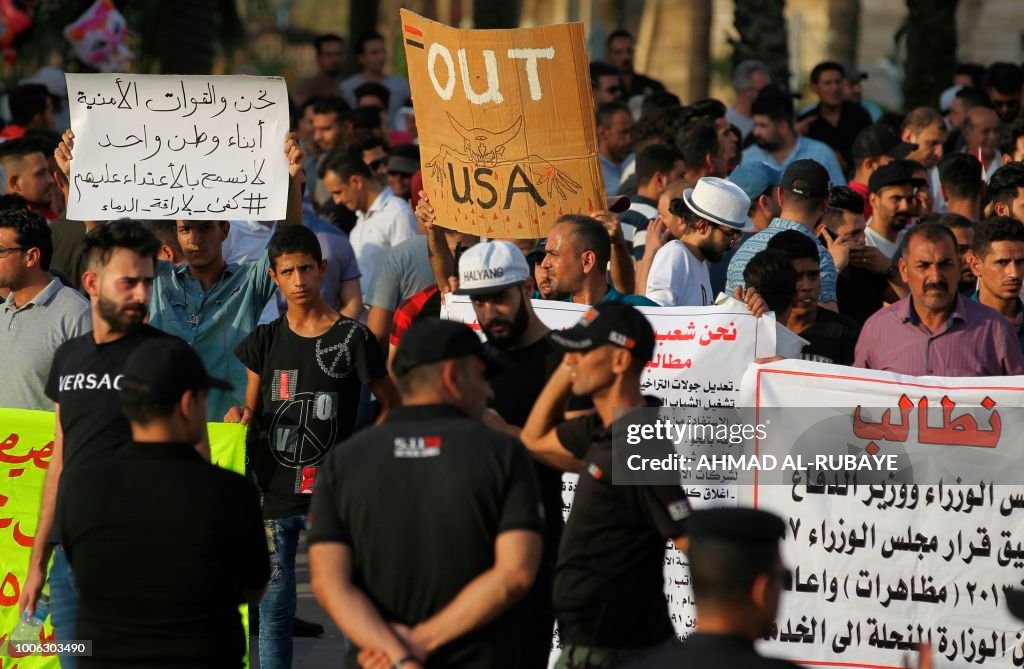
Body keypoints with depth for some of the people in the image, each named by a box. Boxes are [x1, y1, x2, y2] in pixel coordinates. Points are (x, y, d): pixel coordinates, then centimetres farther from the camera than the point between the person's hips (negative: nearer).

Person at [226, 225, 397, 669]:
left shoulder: (352, 339, -2)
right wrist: (241, 417, -8)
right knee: (273, 607, 7)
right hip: (274, 494, 4)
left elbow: (391, 403, 6)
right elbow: (252, 410, 15)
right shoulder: (264, 341, 8)